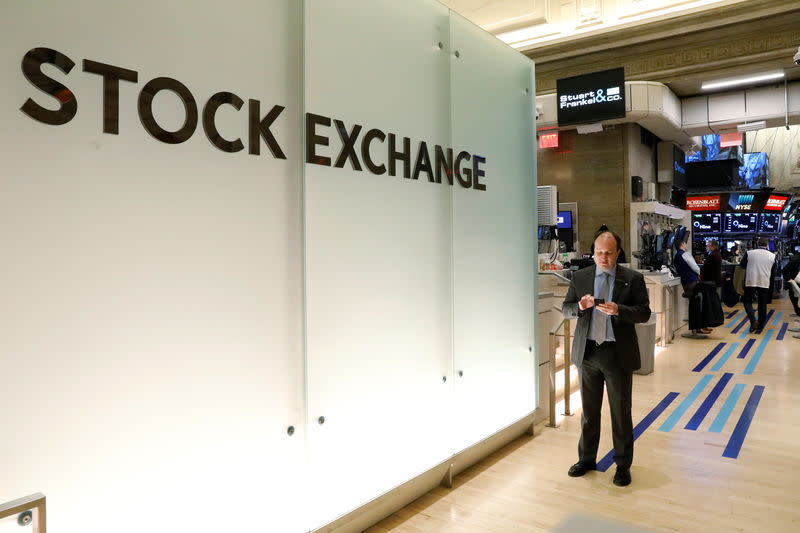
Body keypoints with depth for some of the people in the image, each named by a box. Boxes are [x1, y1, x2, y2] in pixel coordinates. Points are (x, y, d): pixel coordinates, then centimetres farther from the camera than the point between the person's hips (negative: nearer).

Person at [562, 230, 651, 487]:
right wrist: (580, 306, -17)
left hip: (618, 354, -2)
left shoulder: (633, 279, -3)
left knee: (621, 412, 9)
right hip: (587, 352, 2)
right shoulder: (579, 277, 4)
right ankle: (586, 459, 31)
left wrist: (618, 309, -23)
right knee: (589, 410, 15)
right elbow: (565, 309, 5)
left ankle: (623, 465, 26)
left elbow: (644, 312, -6)